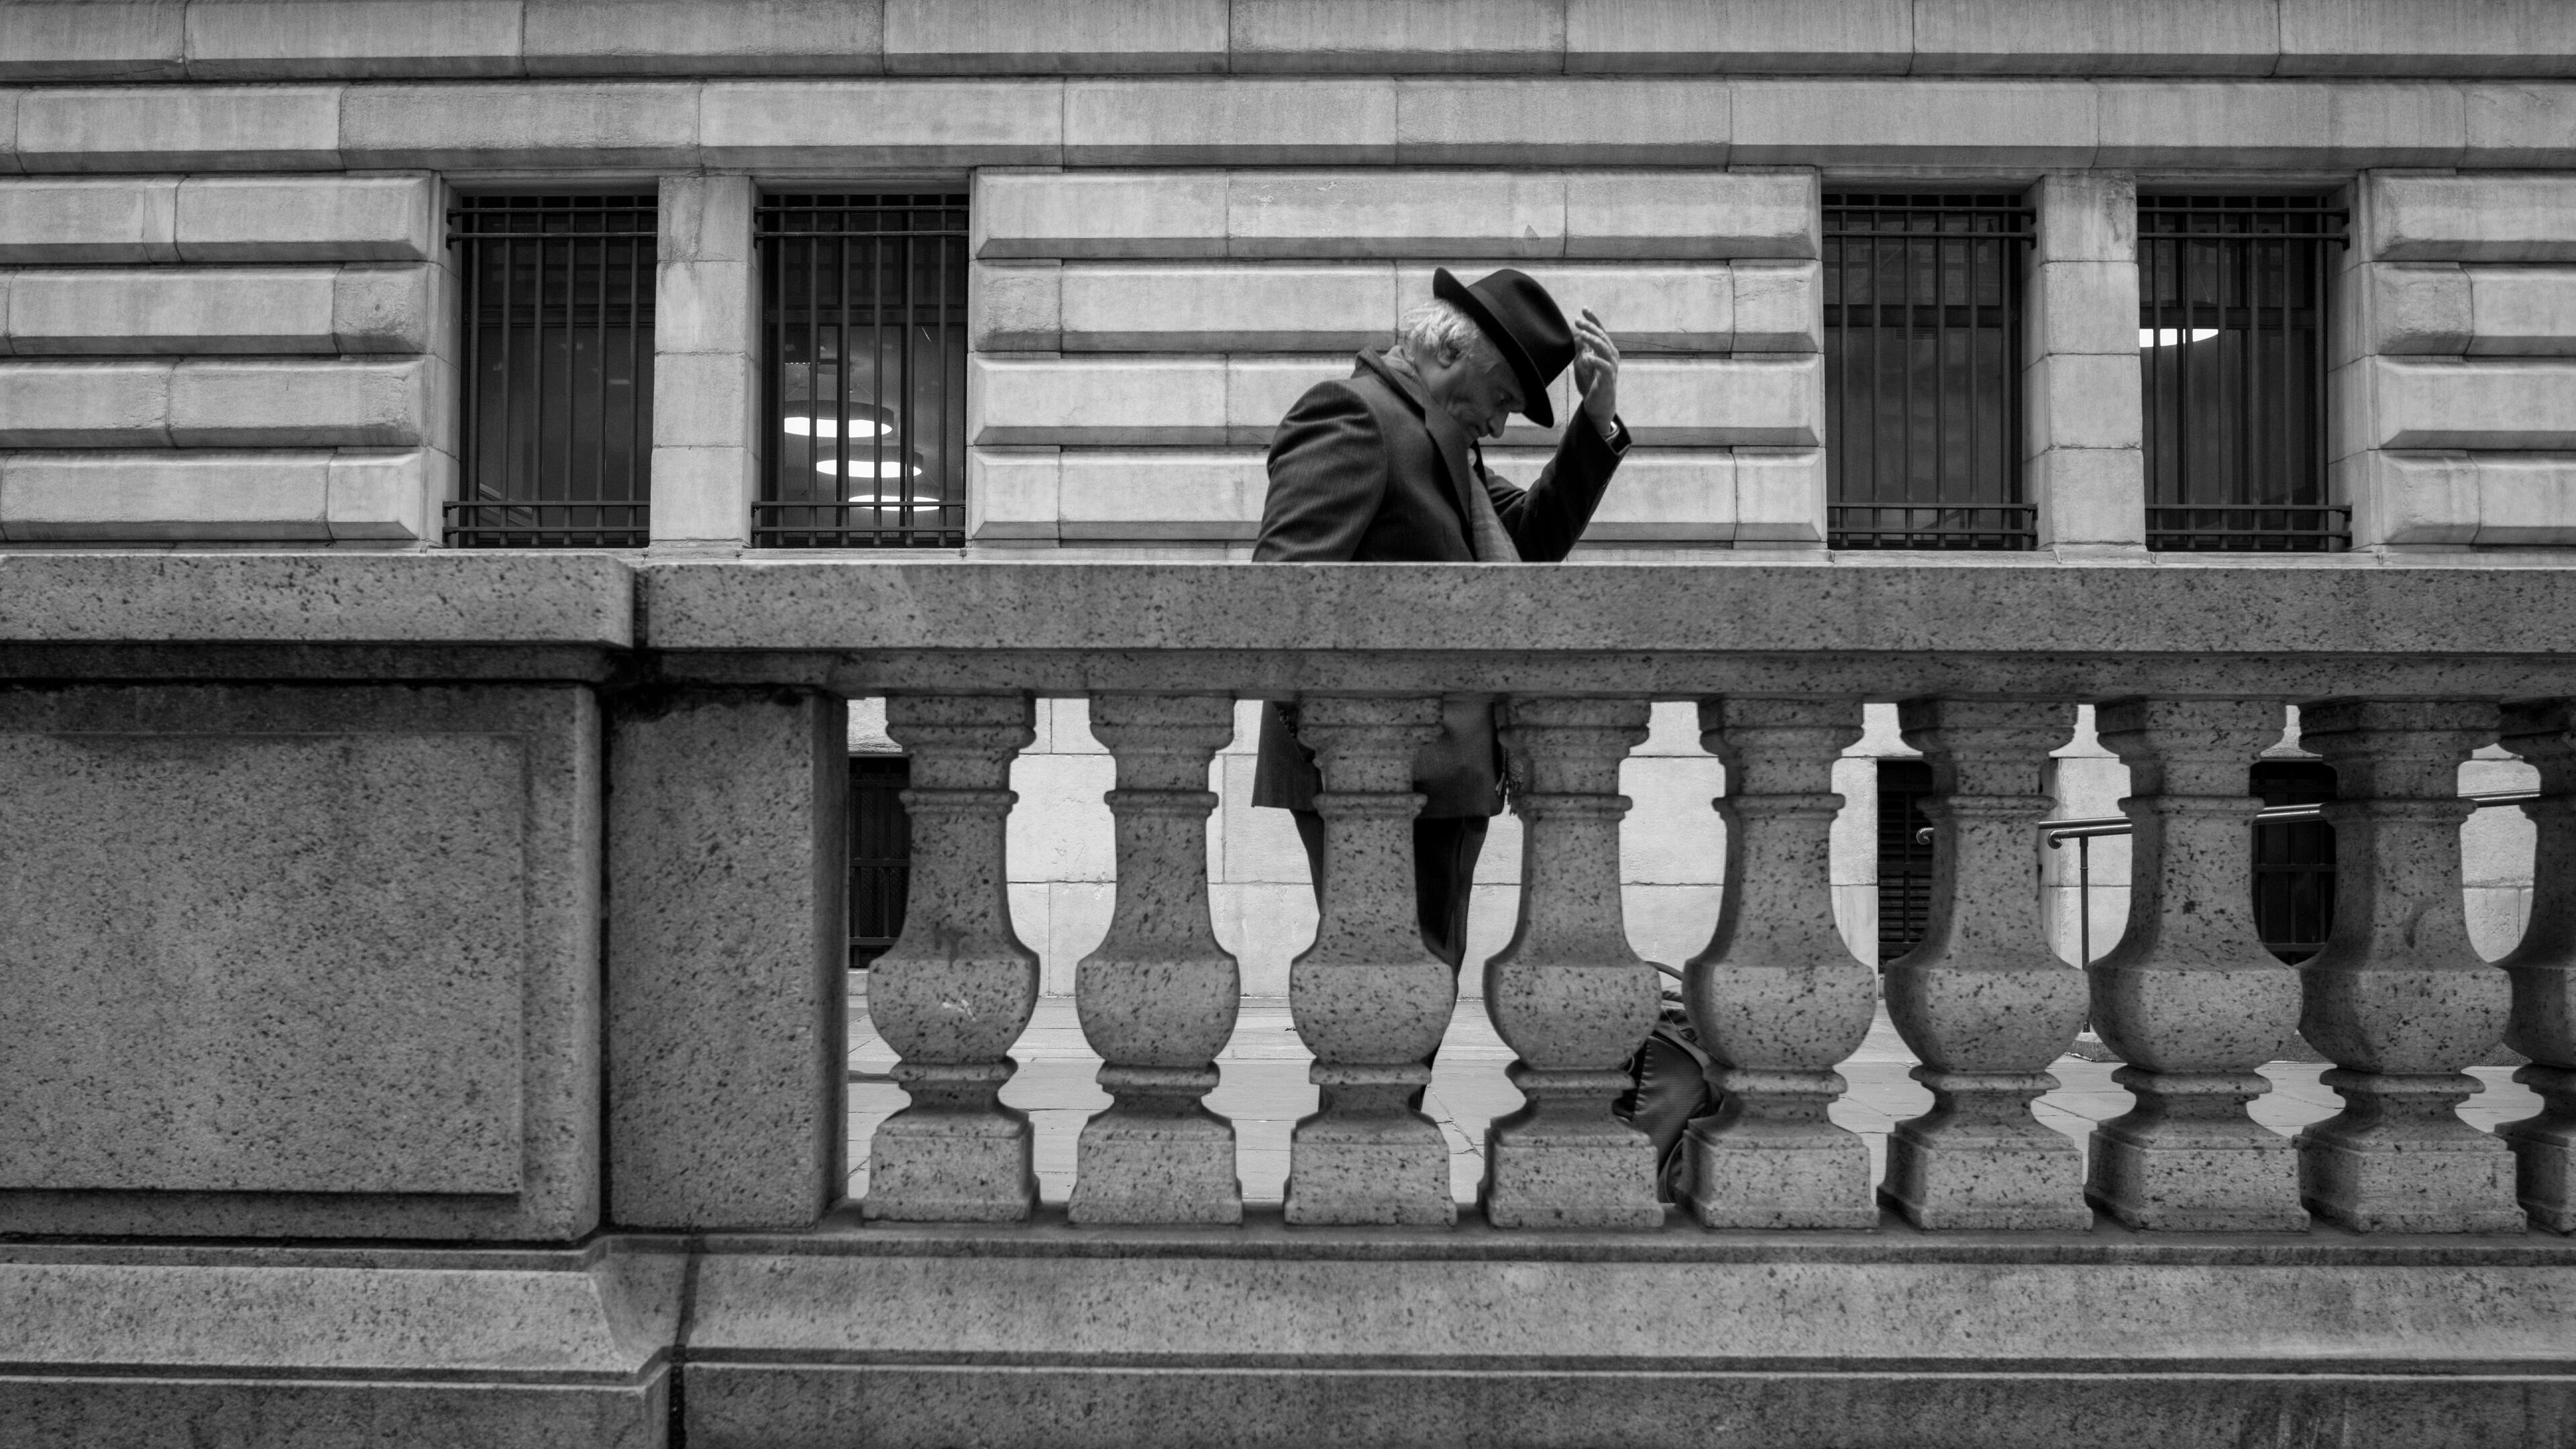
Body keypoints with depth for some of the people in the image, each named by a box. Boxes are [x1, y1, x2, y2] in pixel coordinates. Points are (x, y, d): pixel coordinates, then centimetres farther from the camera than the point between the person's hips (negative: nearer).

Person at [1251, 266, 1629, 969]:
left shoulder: (1446, 441, 20)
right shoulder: (1351, 413, -11)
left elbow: (1537, 537, 24)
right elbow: (1284, 583, -20)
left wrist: (1598, 420, 12)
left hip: (1449, 777, 10)